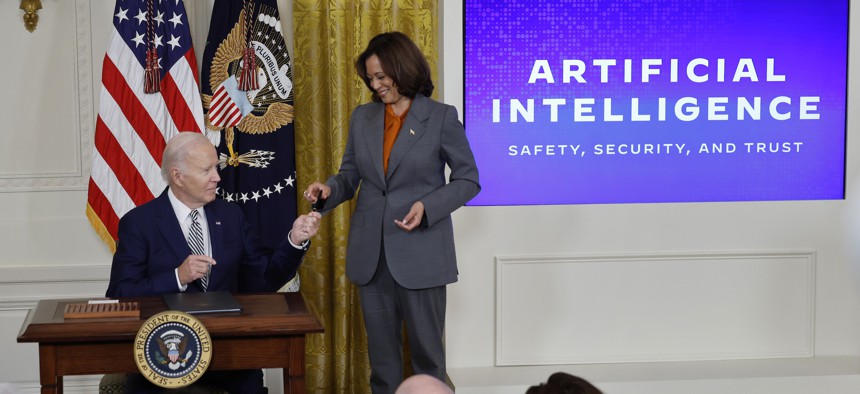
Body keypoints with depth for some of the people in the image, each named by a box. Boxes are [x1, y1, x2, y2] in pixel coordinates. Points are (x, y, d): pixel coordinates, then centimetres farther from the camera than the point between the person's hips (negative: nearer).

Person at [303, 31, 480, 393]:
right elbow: (350, 174, 10)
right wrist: (329, 189, -12)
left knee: (426, 347, 4)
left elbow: (468, 179, -3)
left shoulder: (441, 117, -6)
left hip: (421, 251, -4)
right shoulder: (362, 117, 7)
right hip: (371, 252, 4)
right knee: (381, 346, 11)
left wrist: (428, 206, -18)